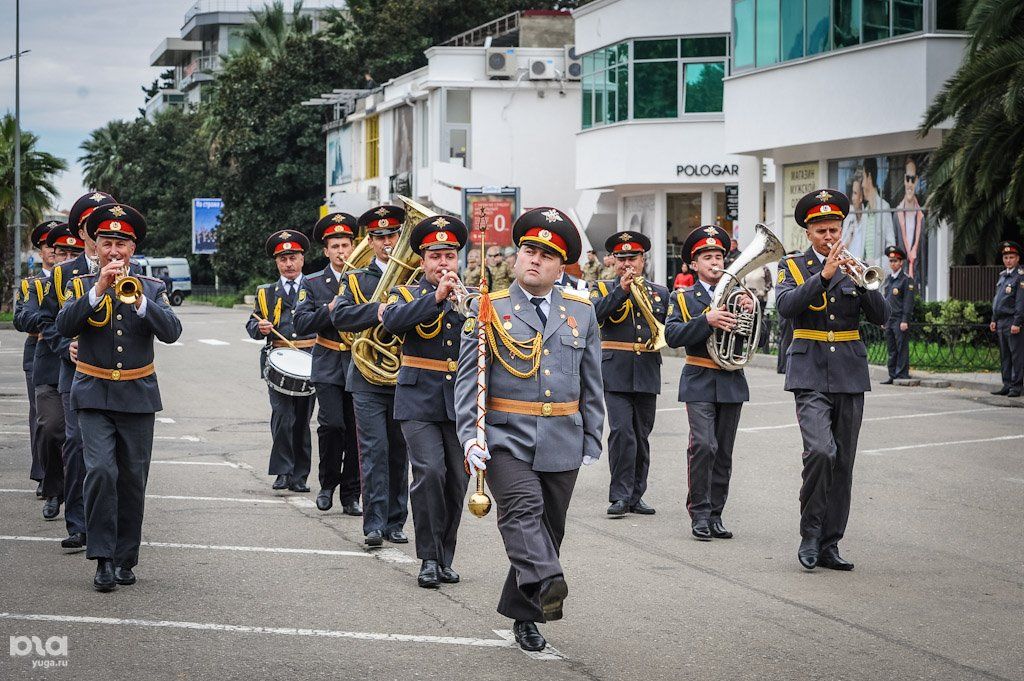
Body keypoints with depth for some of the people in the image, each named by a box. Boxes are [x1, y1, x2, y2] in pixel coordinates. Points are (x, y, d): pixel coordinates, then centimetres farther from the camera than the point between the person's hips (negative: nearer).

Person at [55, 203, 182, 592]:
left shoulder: (152, 289, 6)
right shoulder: (82, 286, 4)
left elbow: (171, 332, -10)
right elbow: (65, 326, -14)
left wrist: (138, 298, -23)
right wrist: (99, 290, -23)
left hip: (138, 397, 2)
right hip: (94, 396, -2)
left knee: (132, 479, 5)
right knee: (100, 470, -17)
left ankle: (125, 559, 15)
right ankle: (103, 558, -14)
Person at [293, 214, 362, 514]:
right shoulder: (312, 283, 5)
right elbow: (301, 325, -4)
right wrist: (330, 309, -17)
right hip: (328, 367, -1)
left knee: (356, 431, 1)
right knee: (332, 424, -16)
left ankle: (351, 496, 11)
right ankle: (328, 484, 5)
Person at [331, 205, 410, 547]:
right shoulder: (356, 280, 9)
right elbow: (340, 316, -8)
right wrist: (377, 310, -23)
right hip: (368, 380, -1)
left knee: (399, 452, 6)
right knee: (374, 451, -8)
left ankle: (395, 522, 13)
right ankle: (374, 524, -9)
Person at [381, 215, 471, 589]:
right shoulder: (407, 294, 5)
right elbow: (393, 321, -18)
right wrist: (436, 296, -27)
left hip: (461, 402, 3)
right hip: (420, 401, -3)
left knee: (457, 479, 3)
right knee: (429, 472, -16)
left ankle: (445, 557, 17)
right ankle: (429, 558, -7)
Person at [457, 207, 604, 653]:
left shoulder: (581, 313, 10)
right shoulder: (490, 310, 1)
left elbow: (591, 383, 15)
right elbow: (468, 379, -2)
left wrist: (592, 440, 11)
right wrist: (469, 435, -13)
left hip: (562, 444, 3)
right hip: (507, 439, -3)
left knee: (548, 528, 8)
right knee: (523, 509, -25)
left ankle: (523, 614, 21)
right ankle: (547, 584, -43)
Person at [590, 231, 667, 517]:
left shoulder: (659, 293, 14)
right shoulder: (603, 289, 6)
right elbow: (593, 315, -14)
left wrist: (661, 334, -3)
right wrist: (621, 290, -20)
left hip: (647, 375, 3)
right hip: (616, 373, -3)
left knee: (641, 436, 7)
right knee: (621, 432, -14)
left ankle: (636, 495, 14)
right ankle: (620, 496, -10)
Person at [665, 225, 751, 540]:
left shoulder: (737, 296, 14)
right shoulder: (684, 298, 5)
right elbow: (672, 336, -11)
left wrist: (751, 312, -10)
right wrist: (707, 320, -23)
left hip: (732, 382, 4)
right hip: (700, 383, -3)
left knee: (723, 452, 5)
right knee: (704, 445, -17)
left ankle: (715, 515, 11)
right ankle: (699, 513, -11)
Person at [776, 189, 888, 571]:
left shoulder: (854, 267, 11)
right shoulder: (792, 267, 5)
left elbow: (881, 317, 1)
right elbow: (785, 305, -15)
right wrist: (824, 275, -24)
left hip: (850, 376, 3)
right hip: (811, 375, -3)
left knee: (843, 465, 4)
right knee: (820, 451, -21)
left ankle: (829, 545, 11)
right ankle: (809, 535, -6)